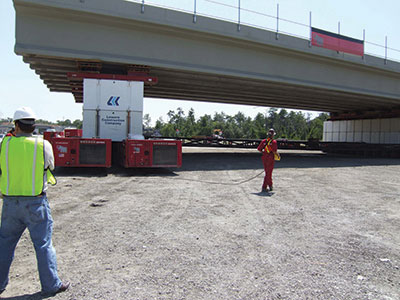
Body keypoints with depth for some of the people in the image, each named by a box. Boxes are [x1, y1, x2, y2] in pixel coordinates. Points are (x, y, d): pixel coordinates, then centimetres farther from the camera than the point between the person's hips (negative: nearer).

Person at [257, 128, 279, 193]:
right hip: (270, 159, -5)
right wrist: (277, 155, 1)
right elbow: (275, 151, -19)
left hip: (264, 158, 5)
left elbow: (258, 149, 0)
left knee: (267, 172, 17)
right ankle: (264, 187, -2)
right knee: (268, 173, 0)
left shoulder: (263, 141, 3)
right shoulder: (274, 142, -11)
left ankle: (270, 185, 25)